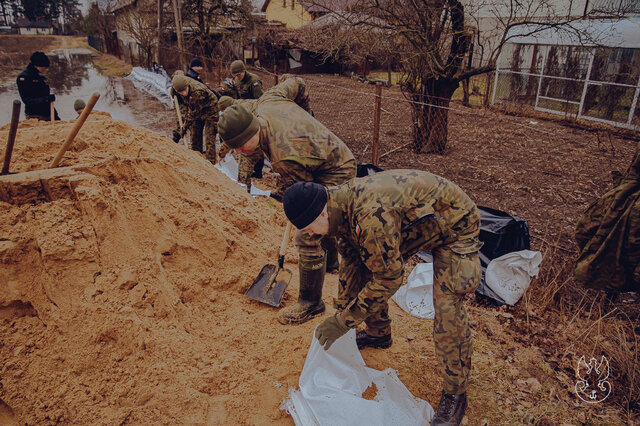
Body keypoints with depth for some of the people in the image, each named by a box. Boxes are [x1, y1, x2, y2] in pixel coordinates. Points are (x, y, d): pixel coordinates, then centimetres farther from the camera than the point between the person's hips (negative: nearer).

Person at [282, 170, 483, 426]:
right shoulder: (343, 205, -9)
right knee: (365, 265, 9)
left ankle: (455, 395, 6)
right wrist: (341, 310, 8)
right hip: (417, 222, 9)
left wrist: (344, 322, -22)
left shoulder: (371, 217, -39)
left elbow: (390, 277, -30)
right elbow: (350, 263, 3)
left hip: (455, 225, -9)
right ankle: (378, 334, 32)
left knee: (447, 310, -16)